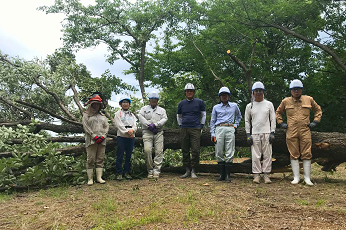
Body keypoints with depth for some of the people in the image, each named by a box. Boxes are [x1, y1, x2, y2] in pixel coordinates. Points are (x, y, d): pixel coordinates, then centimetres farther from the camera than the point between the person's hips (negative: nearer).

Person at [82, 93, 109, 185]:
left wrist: (103, 136, -4)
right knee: (90, 160, -4)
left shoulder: (103, 116, 21)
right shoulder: (86, 115, 7)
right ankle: (90, 179, -1)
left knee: (100, 160, 2)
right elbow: (86, 127, -3)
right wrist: (94, 136, -12)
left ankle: (99, 177, 5)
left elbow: (106, 126, 13)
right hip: (91, 140, -4)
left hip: (102, 141, 4)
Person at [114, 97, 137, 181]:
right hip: (121, 136, -4)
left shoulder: (132, 115, 20)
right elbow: (120, 125, -6)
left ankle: (126, 172, 14)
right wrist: (127, 131, -15)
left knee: (129, 156, 6)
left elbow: (135, 125, 9)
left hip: (131, 137, 4)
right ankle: (119, 173, 3)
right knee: (120, 156, -4)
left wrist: (132, 130, -13)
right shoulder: (118, 114, 7)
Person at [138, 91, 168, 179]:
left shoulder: (162, 110, 21)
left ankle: (156, 171, -6)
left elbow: (164, 119, 4)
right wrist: (149, 125, -11)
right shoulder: (144, 108, 19)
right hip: (147, 132, -1)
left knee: (159, 151, -9)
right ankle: (150, 171, -4)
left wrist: (155, 125, -12)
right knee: (147, 150, -16)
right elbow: (140, 117, 2)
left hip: (158, 132, 1)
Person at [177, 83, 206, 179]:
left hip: (195, 129, -3)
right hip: (184, 130, 3)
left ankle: (193, 171, 1)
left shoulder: (199, 102, 5)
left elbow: (204, 114, 13)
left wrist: (201, 126, 7)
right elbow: (178, 116, 24)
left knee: (195, 150, -8)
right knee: (185, 150, 4)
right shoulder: (181, 103, 11)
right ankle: (187, 170, 14)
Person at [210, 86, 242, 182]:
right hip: (219, 129, 0)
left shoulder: (234, 106, 16)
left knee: (229, 153, -5)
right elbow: (212, 121, 14)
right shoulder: (216, 107, 15)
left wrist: (235, 125, 15)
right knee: (219, 153, -3)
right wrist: (212, 134, 5)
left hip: (230, 129, 0)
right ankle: (221, 174, 5)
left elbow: (239, 116, 31)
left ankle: (227, 175, -1)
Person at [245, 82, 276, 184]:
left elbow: (273, 119, 8)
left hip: (267, 133, 0)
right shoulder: (249, 106, 10)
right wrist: (248, 134, 2)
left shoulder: (269, 104, 10)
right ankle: (256, 174, 6)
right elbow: (247, 121, 10)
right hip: (254, 134, 0)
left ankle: (266, 175, 8)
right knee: (255, 156, -1)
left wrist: (272, 133, -2)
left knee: (267, 155, 0)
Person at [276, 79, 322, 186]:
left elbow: (318, 110, 20)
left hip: (305, 131, 0)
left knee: (306, 155, 1)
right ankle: (296, 177, 11)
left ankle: (307, 178, 11)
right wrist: (281, 123, 9)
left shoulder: (309, 100, 7)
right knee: (294, 155, 3)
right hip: (291, 132, 0)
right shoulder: (286, 101, 5)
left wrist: (315, 121, 9)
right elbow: (278, 112, 20)